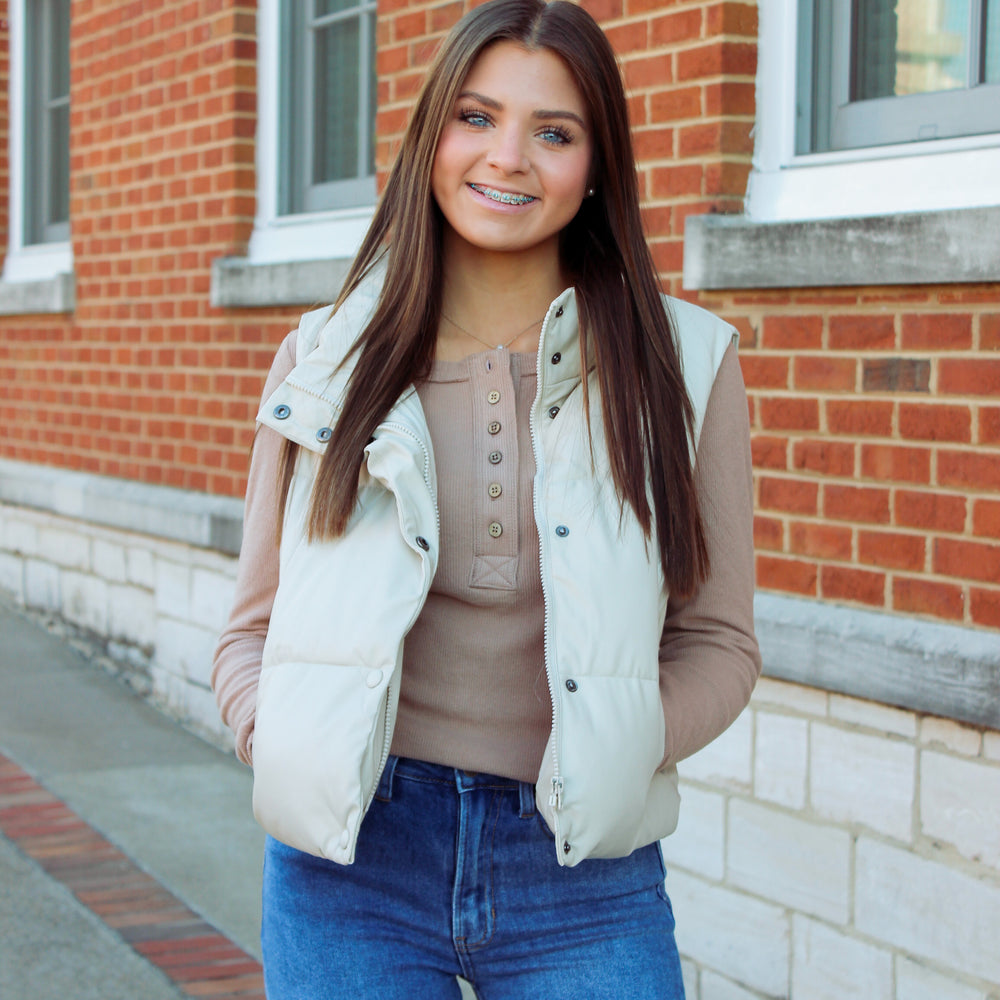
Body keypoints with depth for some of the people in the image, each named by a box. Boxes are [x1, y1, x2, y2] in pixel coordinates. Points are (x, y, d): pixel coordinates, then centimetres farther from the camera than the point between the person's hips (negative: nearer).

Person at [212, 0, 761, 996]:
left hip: (584, 877, 0)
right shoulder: (325, 361, 4)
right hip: (351, 858, 1)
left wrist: (615, 750, -13)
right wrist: (282, 744, -11)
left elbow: (718, 642, 4)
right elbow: (253, 631, 8)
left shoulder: (682, 364, 1)